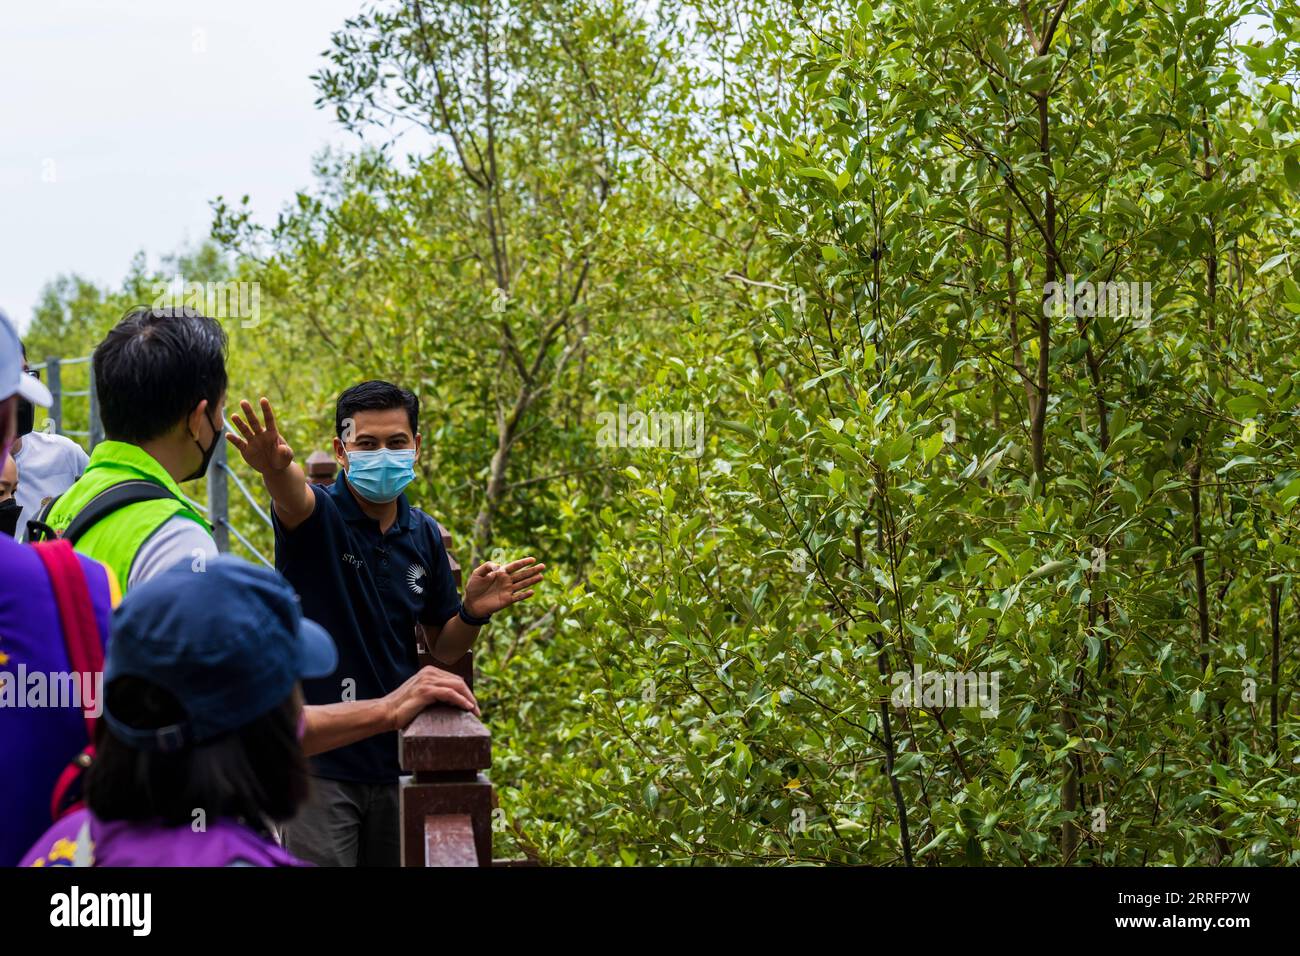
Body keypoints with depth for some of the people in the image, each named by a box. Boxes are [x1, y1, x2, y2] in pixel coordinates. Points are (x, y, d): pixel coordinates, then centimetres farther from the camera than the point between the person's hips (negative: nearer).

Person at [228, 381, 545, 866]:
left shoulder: (424, 535, 5)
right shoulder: (318, 516, -8)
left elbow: (444, 648, 13)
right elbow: (293, 494, -34)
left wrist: (473, 612, -9)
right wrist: (275, 465, -58)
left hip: (397, 756, 5)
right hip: (320, 757, -5)